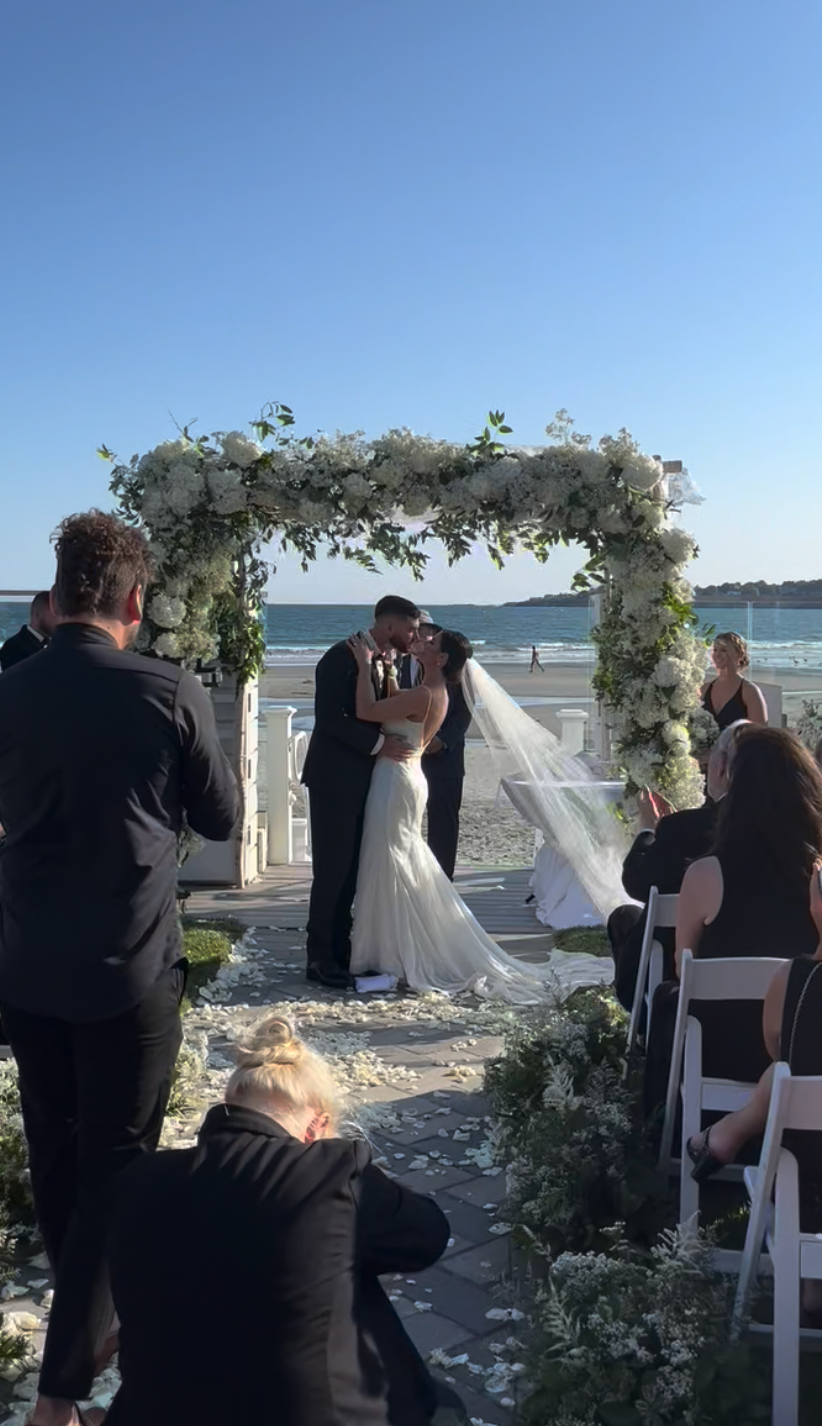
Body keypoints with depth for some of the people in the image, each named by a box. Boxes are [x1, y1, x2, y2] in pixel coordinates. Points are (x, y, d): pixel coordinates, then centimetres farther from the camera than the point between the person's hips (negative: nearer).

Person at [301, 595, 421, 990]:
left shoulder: (385, 662, 10)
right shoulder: (342, 657, -14)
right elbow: (328, 718, -21)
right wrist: (378, 743, -22)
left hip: (364, 780, 8)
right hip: (334, 780, -8)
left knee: (351, 869, 11)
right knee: (331, 869, -3)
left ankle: (340, 949, 20)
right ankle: (319, 957, 6)